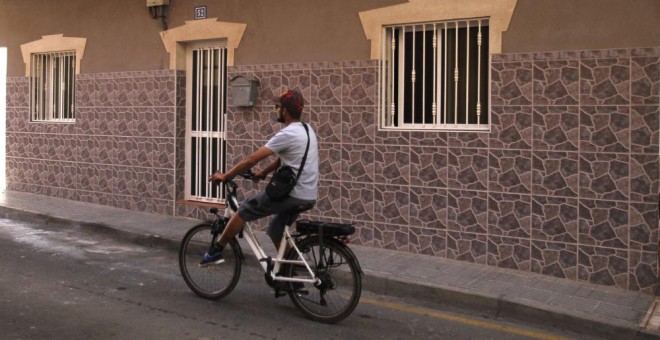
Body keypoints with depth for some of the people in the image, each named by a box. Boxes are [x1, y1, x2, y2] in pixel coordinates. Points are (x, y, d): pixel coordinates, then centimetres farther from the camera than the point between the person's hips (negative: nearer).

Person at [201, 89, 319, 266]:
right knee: (276, 231, 23)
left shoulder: (287, 134, -16)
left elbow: (252, 159, -15)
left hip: (293, 194, -9)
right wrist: (263, 173, 31)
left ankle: (215, 252, 11)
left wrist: (224, 176, -7)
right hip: (308, 196, 9)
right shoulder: (306, 130, 13)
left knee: (244, 210, 3)